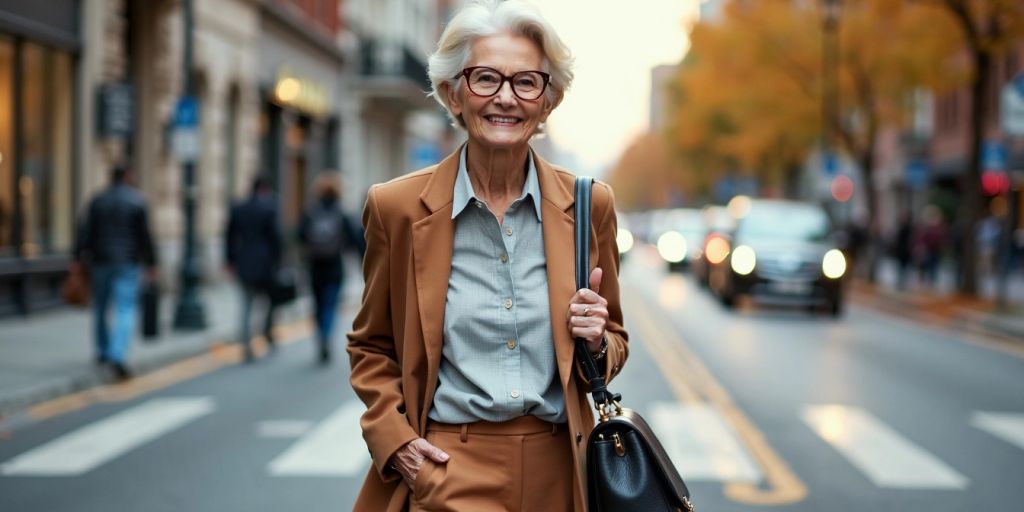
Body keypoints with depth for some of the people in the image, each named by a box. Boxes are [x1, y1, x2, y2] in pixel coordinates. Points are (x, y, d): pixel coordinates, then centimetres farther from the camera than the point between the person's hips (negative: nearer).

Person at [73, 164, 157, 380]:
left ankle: (103, 351, 29)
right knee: (126, 309, -7)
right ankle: (118, 356, -23)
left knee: (100, 307, 18)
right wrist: (151, 263, 4)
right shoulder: (138, 201, -3)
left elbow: (86, 231, -3)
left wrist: (78, 258, -2)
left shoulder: (98, 200, 2)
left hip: (101, 260, 3)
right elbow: (144, 235, -3)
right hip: (128, 263, -3)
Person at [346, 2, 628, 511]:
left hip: (557, 470, 2)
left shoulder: (589, 206, 0)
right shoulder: (397, 206, -4)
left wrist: (597, 342, -9)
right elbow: (371, 348, 8)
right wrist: (393, 439, -6)